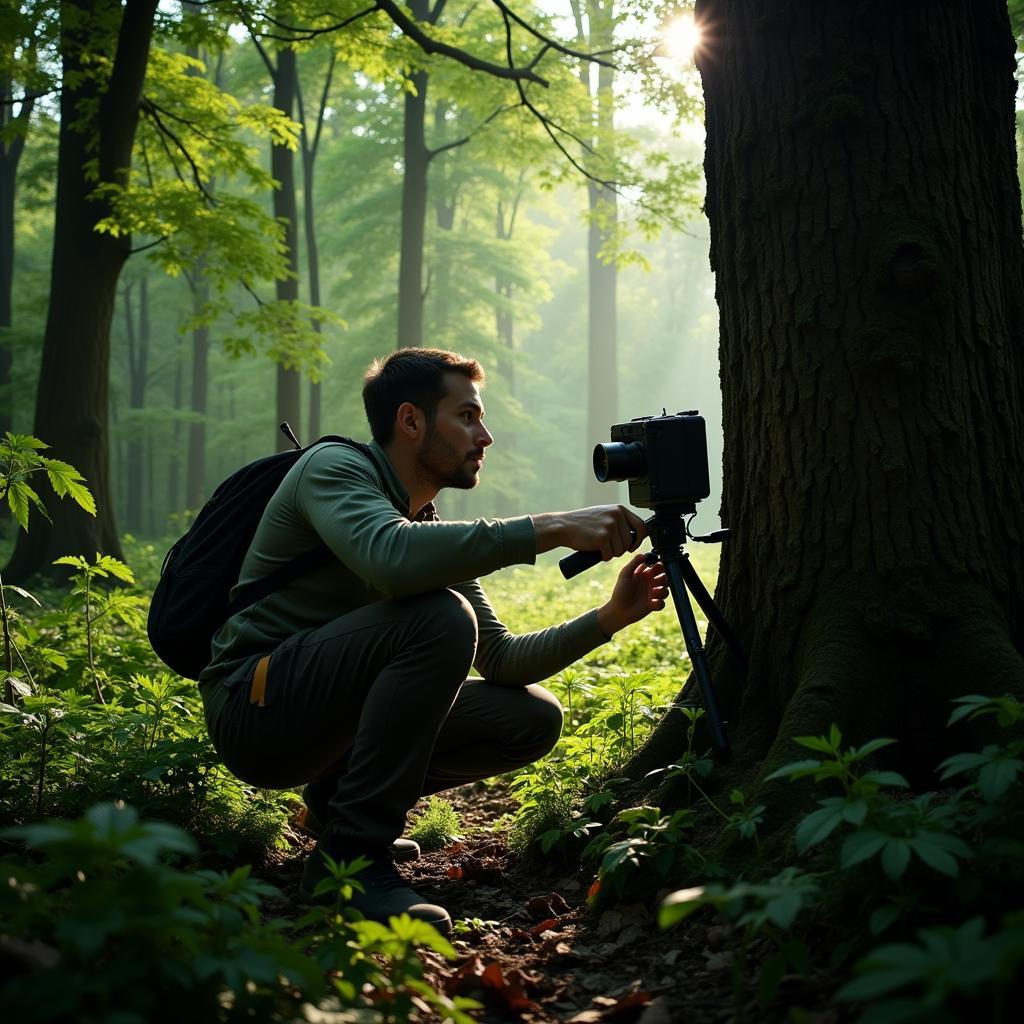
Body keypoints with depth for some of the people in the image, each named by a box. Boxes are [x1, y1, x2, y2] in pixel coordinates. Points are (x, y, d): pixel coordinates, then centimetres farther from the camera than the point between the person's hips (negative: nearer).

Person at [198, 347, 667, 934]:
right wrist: (549, 530, -33)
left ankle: (342, 798, 13)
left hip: (325, 723, 8)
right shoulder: (334, 467, -12)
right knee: (439, 619, -29)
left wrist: (609, 618, -5)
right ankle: (350, 857, -22)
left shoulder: (432, 528, 11)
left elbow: (500, 658, 9)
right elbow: (391, 559, -36)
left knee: (534, 719, -2)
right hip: (256, 709, -8)